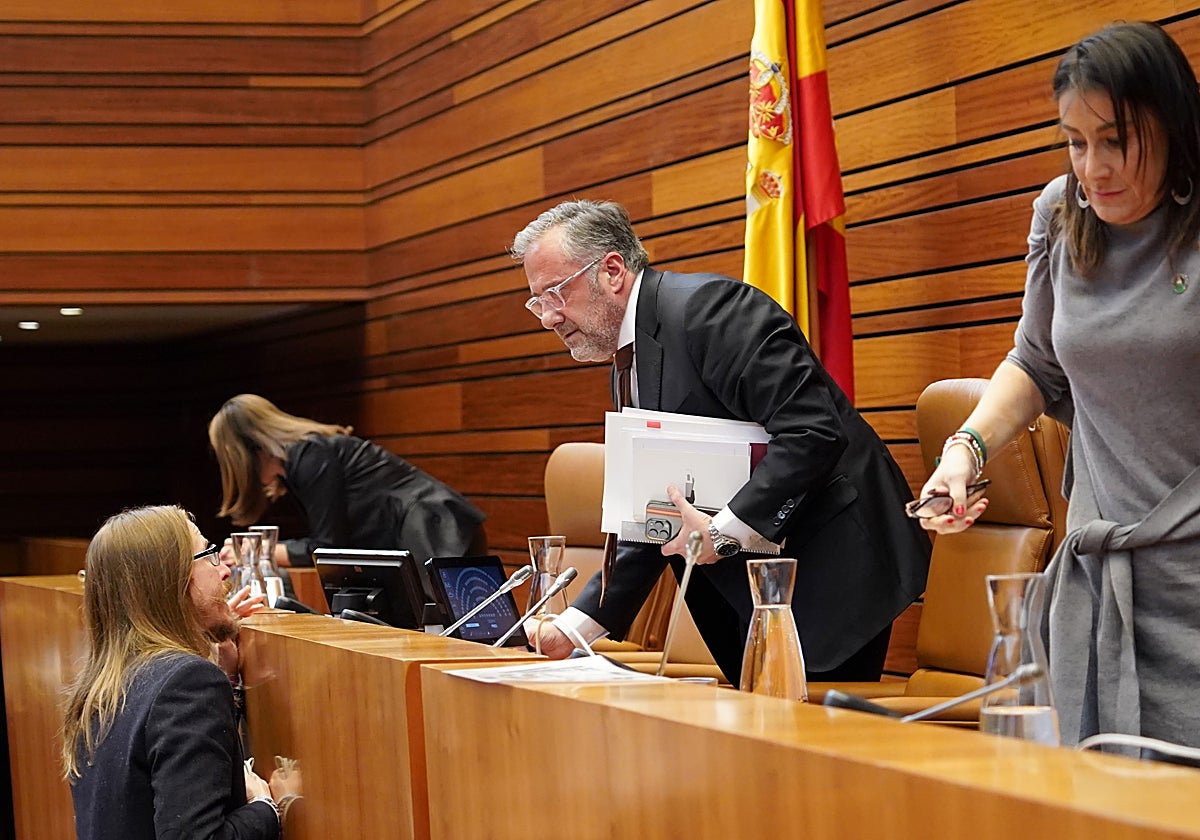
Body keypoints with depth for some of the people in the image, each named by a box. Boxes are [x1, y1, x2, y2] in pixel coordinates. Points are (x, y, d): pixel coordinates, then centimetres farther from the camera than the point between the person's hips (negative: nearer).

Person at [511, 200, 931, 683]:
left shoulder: (705, 306, -15)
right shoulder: (631, 363, 15)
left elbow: (815, 431, -24)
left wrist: (723, 532, -23)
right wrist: (574, 627, 9)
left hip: (831, 567, -9)